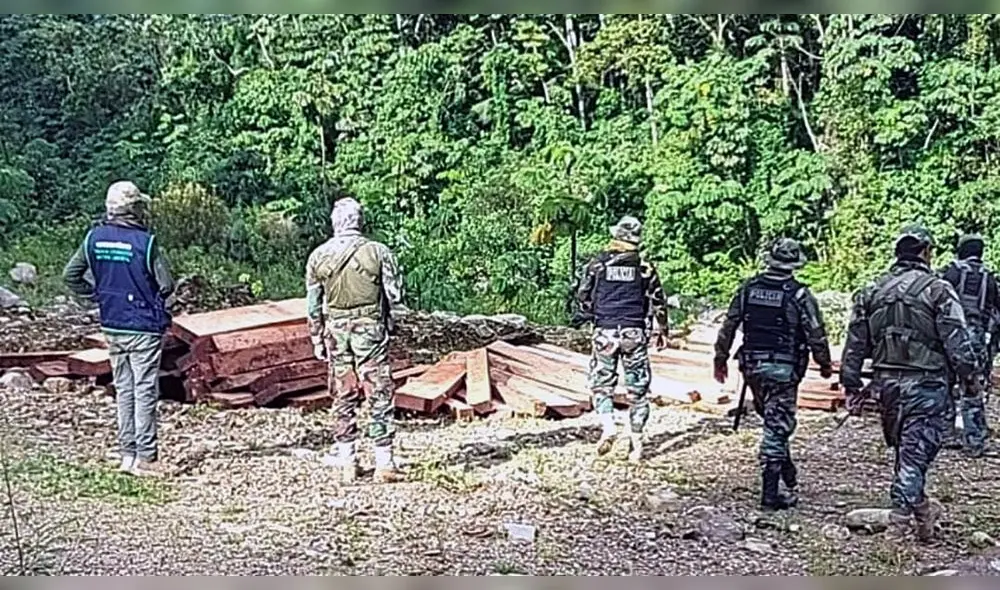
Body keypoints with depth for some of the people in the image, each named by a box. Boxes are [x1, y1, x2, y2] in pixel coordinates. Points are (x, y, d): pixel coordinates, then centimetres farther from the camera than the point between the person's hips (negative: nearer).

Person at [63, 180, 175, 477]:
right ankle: (145, 458, 5)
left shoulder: (94, 237, 0)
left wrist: (97, 295, 13)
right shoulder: (145, 241, -16)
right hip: (143, 327, -6)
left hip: (111, 326, 6)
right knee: (145, 391, 1)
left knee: (123, 390, 15)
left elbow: (70, 275, 5)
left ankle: (127, 454, 20)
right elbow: (166, 285, -14)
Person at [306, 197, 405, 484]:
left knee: (344, 398, 11)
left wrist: (317, 340, 15)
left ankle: (347, 464, 15)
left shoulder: (318, 256, 2)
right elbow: (395, 296, -5)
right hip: (370, 329, -3)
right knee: (379, 395, 2)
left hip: (336, 331, 3)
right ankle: (384, 464, 1)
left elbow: (313, 305, 6)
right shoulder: (378, 252, -7)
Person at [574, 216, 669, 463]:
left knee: (601, 382, 10)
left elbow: (583, 297, 6)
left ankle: (608, 426, -11)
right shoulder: (644, 267, 0)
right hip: (635, 332, 0)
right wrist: (662, 330, 15)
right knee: (637, 387, 8)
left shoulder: (597, 264, 0)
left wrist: (580, 320, 24)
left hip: (605, 331, 0)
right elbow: (658, 301, 5)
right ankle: (636, 440, 8)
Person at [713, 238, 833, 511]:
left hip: (752, 366, 4)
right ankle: (770, 493, -2)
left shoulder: (748, 288, 2)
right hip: (783, 369, -4)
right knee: (777, 427, -2)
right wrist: (825, 364, 9)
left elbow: (728, 326, 5)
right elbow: (816, 335, -7)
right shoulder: (800, 295, -10)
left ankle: (787, 472, 31)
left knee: (772, 420, 22)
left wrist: (721, 358, 16)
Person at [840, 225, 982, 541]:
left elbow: (855, 343, 8)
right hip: (925, 383, -5)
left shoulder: (872, 291, 8)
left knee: (906, 447, 18)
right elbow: (957, 341, -11)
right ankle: (903, 507, -6)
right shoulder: (937, 289, -8)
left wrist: (852, 386, 13)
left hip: (886, 383, 5)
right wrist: (970, 376, -1)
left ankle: (919, 506, 28)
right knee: (917, 450, -2)